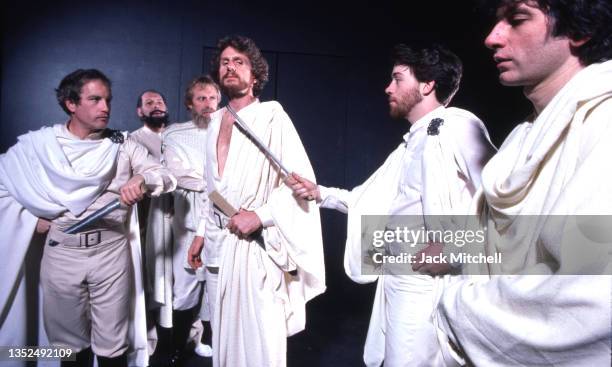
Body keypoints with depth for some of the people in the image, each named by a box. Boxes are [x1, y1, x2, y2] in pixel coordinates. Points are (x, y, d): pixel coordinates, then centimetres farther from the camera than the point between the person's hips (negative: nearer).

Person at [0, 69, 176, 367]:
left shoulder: (122, 145, 2)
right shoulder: (38, 144, 1)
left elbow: (166, 175, -5)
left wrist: (142, 180, -26)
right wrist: (28, 217, 0)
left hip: (112, 252, 0)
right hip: (61, 253, 1)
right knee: (69, 342, 16)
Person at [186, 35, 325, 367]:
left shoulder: (272, 117, -7)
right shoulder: (216, 122, 13)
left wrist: (260, 216, -19)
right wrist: (204, 234, 18)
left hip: (257, 245, -6)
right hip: (219, 244, 6)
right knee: (225, 337, 16)